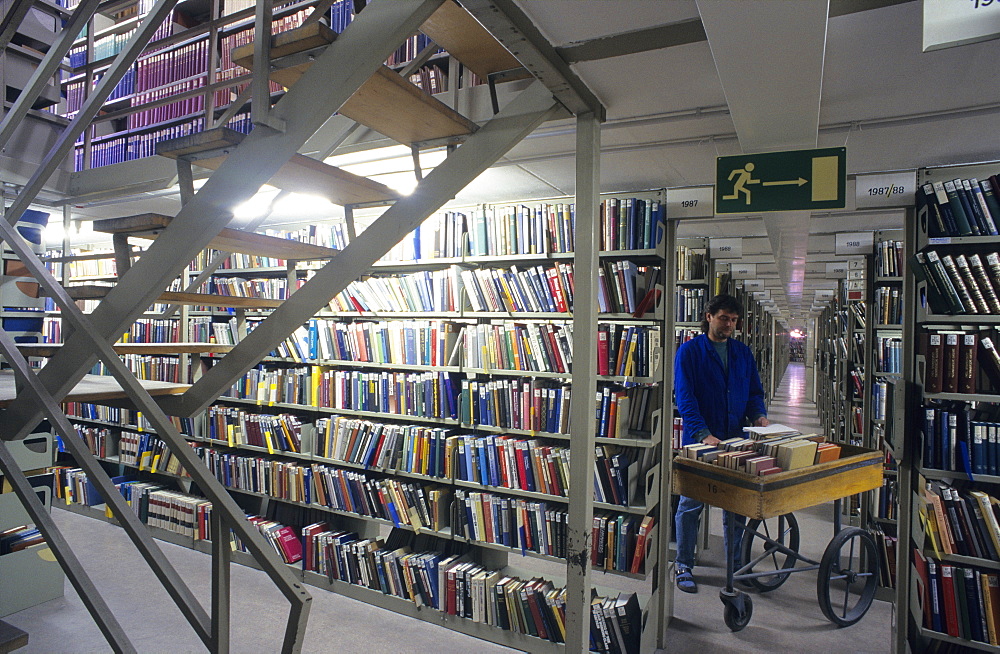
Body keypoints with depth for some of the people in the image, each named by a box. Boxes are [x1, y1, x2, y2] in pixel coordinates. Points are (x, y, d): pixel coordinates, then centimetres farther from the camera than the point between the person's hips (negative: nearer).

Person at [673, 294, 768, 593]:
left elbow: (755, 391, 16)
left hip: (737, 439, 5)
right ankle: (684, 566, 16)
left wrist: (759, 415, -6)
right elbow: (685, 397, -13)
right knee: (691, 505, 3)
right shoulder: (690, 351, -5)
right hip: (699, 441, -5)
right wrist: (703, 434, -24)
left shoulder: (743, 352, 12)